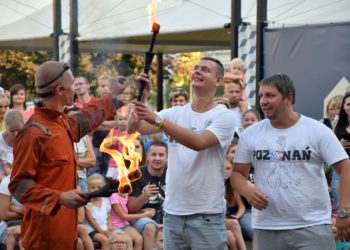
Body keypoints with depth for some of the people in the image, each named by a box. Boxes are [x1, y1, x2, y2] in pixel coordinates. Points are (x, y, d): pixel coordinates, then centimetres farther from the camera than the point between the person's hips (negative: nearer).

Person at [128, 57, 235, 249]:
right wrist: (139, 99, -19)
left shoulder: (224, 116, -6)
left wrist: (157, 120, -28)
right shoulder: (175, 113, 9)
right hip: (172, 212, 5)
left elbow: (198, 142, -23)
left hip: (207, 214, -5)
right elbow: (135, 129, 0)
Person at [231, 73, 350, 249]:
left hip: (313, 227, -3)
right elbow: (238, 173, 12)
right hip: (266, 229, 3)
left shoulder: (317, 131, -3)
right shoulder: (250, 134, 6)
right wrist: (247, 191, -11)